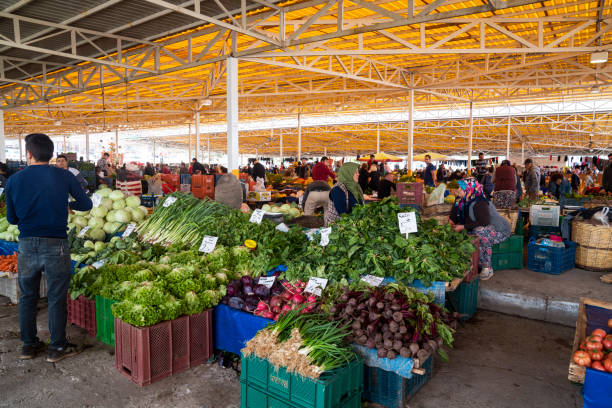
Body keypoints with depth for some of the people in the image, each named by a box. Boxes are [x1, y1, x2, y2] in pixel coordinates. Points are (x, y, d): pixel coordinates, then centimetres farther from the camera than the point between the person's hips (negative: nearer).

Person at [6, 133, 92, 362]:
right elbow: (86, 205, 4)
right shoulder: (64, 177, -7)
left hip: (26, 246, 3)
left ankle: (29, 345, 31)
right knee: (56, 298, 8)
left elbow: (11, 218, 8)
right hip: (55, 245, -2)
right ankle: (58, 348, 19)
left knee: (27, 297, 18)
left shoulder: (14, 181, 0)